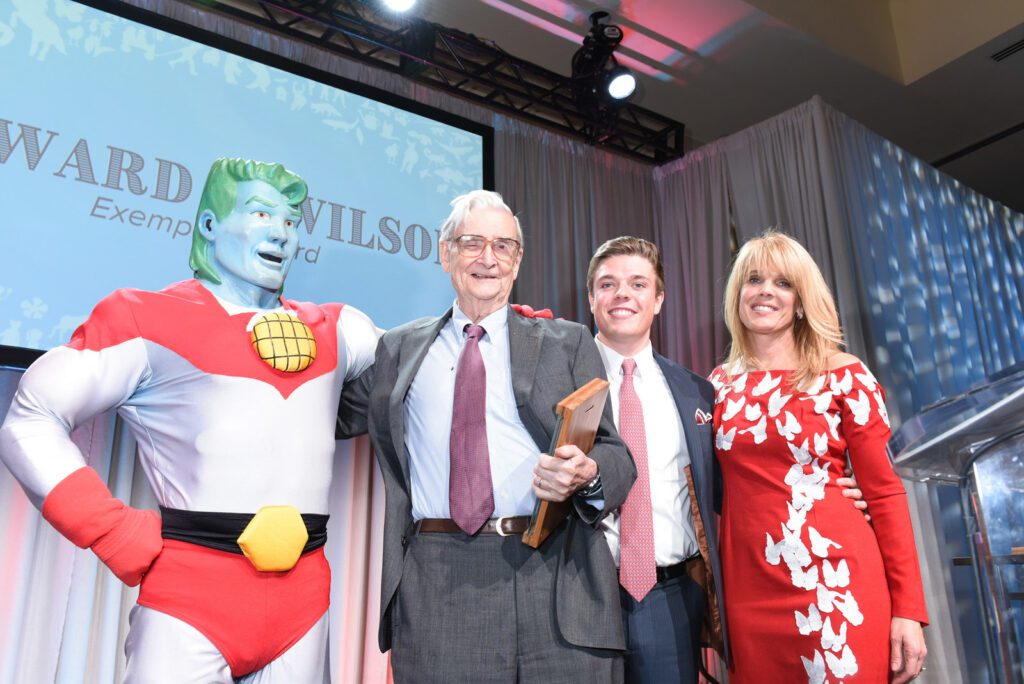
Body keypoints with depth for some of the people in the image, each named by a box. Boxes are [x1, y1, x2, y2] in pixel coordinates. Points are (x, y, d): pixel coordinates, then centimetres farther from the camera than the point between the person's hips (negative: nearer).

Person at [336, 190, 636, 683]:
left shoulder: (568, 344, 10)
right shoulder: (399, 350, 15)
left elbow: (617, 456, 5)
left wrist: (588, 474, -17)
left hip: (555, 576, 0)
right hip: (435, 585, 1)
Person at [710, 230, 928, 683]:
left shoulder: (843, 376, -3)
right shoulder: (721, 384, 6)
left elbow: (885, 493, -3)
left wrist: (908, 608, -6)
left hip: (834, 582, -3)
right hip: (747, 591, 3)